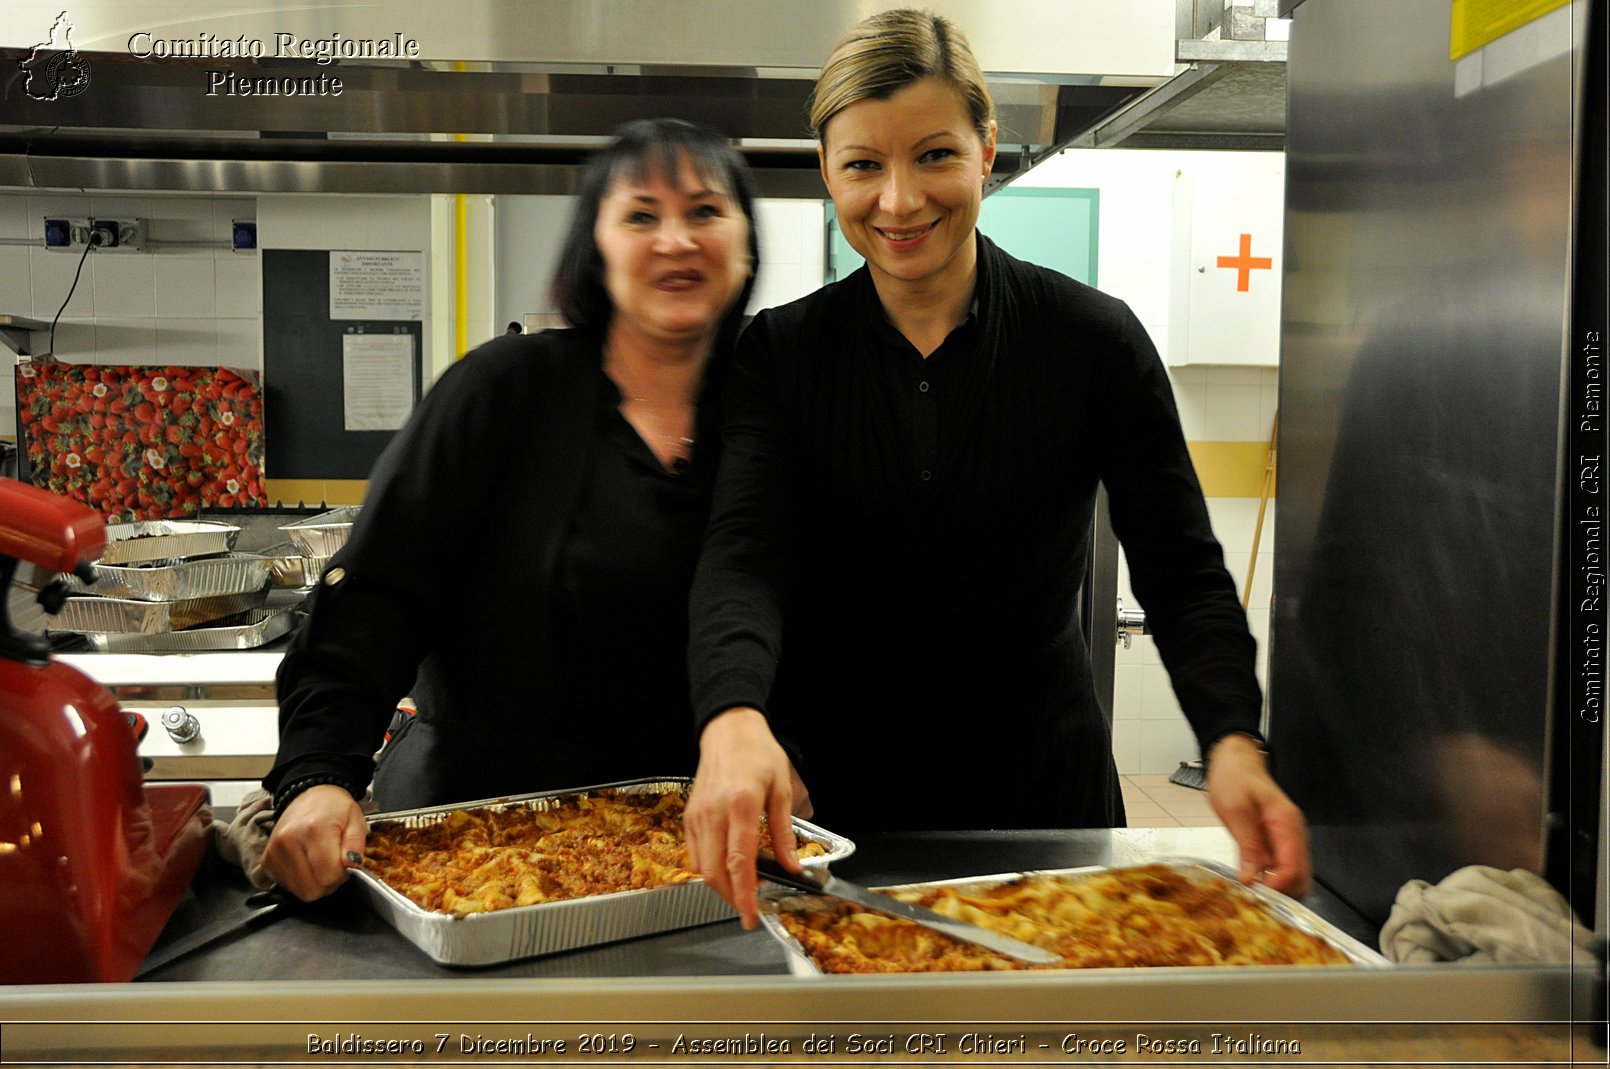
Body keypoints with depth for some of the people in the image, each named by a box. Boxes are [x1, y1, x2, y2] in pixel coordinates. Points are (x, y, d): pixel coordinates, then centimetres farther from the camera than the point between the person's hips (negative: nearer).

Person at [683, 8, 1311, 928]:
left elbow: (1182, 573, -8)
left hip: (1041, 790, 0)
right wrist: (733, 720, -39)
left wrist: (1235, 745, -26)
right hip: (827, 795, 1)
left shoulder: (1095, 340, -7)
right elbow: (744, 552, -19)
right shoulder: (781, 354, -5)